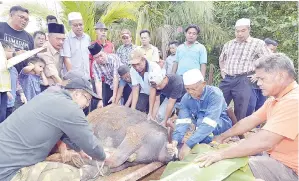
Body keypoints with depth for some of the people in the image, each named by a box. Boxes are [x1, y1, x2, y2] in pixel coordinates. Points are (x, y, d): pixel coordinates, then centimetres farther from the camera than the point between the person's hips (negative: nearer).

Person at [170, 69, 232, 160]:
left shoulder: (215, 94, -30)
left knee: (202, 118, -33)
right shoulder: (186, 99, -14)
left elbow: (208, 123, -40)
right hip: (200, 126, 5)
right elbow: (183, 121, -22)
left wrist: (189, 144, -47)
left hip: (223, 124, -5)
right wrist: (176, 140, -41)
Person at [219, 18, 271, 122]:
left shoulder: (258, 43, -1)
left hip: (244, 81, -5)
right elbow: (221, 59, 30)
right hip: (227, 80, 5)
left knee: (240, 113, 2)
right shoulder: (228, 44, 15)